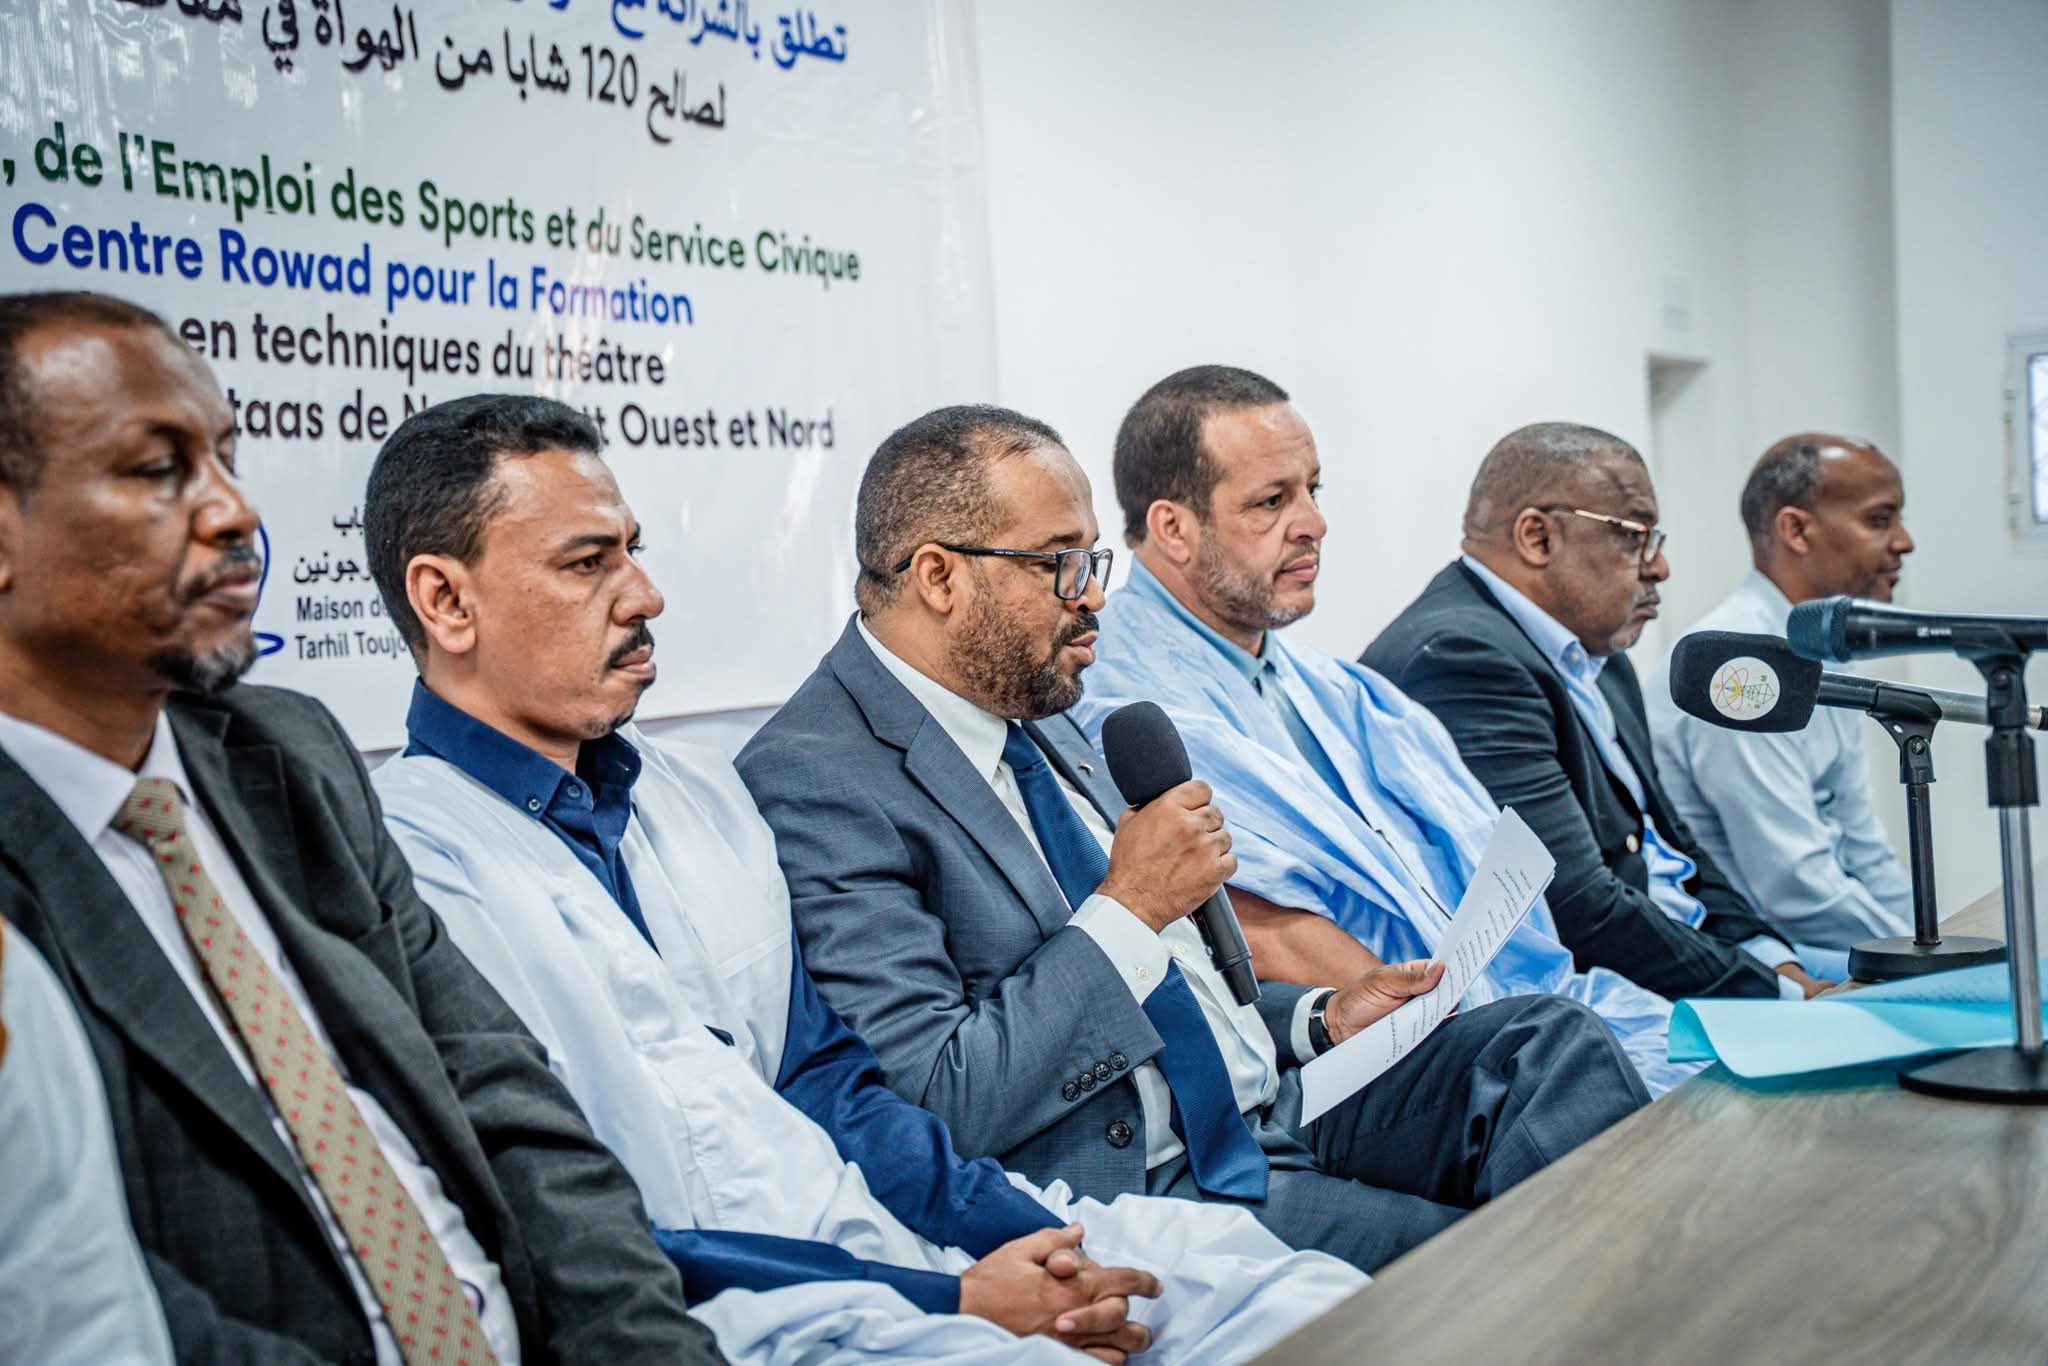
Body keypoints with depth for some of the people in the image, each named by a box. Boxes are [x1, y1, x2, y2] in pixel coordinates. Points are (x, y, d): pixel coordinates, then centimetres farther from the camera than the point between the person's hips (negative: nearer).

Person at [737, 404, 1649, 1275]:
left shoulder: (1034, 714, 14)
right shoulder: (813, 783, -16)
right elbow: (936, 1104, -23)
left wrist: (1318, 1019, 8)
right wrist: (1129, 907, -20)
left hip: (1271, 1097, 9)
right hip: (1134, 1183, -9)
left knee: (1552, 1042, -6)